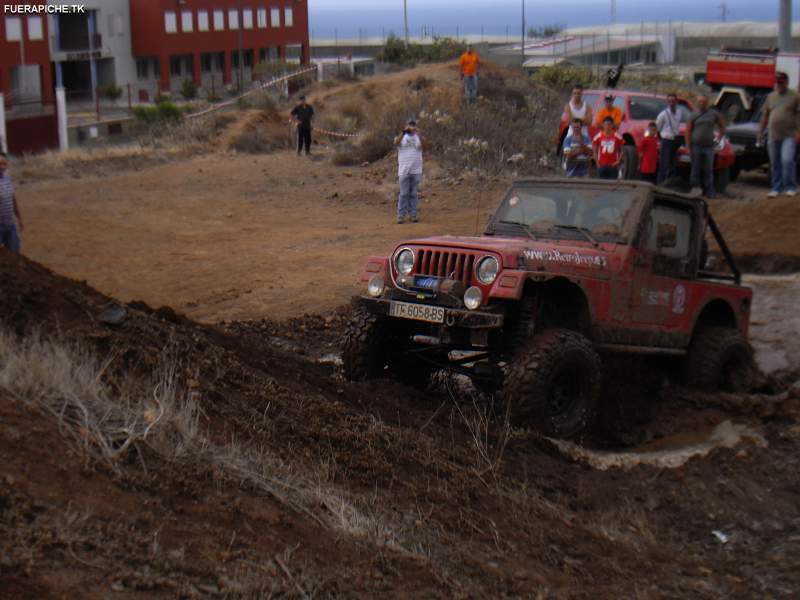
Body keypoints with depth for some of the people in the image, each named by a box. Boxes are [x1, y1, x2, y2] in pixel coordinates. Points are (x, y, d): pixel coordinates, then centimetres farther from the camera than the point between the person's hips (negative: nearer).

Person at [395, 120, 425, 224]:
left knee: (413, 194, 6)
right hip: (404, 171, -1)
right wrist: (403, 132, -26)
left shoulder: (419, 137, 7)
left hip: (416, 171, 1)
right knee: (403, 194, -1)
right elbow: (396, 143, -17)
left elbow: (424, 146, -12)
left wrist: (417, 133, -21)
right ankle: (401, 215, 1)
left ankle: (413, 215, 11)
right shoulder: (402, 137, 5)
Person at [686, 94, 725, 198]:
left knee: (708, 170, 2)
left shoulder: (714, 114, 6)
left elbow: (722, 126, 19)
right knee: (696, 169, 1)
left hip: (709, 146, 0)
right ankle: (695, 187, 9)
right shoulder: (694, 115, 4)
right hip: (696, 146, 0)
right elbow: (688, 131, 2)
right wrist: (688, 147, -4)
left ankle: (709, 192, 6)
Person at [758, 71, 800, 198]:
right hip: (773, 136, 5)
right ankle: (777, 188, 18)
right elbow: (765, 116, 18)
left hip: (789, 135, -5)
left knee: (787, 160, -16)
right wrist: (760, 132, 15)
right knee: (775, 163, 7)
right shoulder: (771, 97, 14)